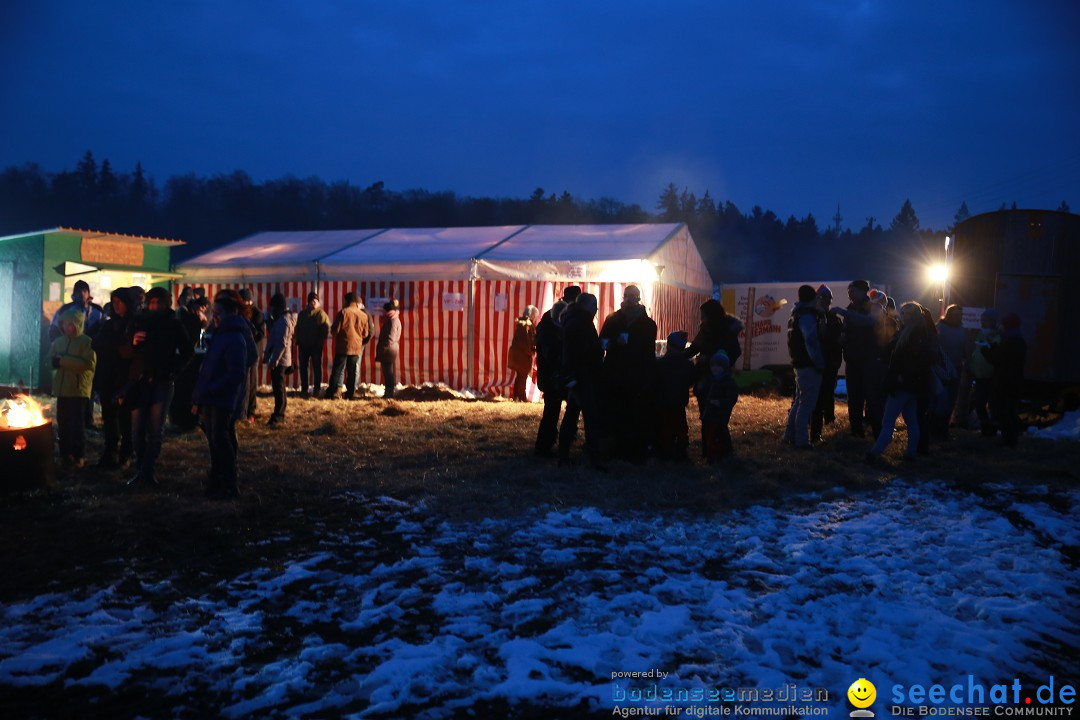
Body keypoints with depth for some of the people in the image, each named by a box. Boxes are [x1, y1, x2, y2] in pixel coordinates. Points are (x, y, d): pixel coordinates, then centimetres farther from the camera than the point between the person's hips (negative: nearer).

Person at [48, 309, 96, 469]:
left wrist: (64, 360, -16)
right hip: (62, 389, 6)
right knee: (62, 423, 7)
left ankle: (79, 456, 2)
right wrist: (58, 361, -10)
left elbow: (89, 363, -17)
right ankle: (66, 454, 17)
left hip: (79, 389, -6)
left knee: (76, 424, -5)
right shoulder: (58, 342, 13)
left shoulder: (86, 342, -6)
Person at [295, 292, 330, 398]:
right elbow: (298, 329, 14)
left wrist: (321, 341, -14)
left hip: (316, 346, -4)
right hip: (303, 345, 4)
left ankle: (316, 389, 9)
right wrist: (298, 342, 6)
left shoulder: (321, 314, -5)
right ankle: (304, 389, 15)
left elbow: (326, 329, -9)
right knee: (303, 367, 7)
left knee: (317, 367, 2)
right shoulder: (302, 313, 10)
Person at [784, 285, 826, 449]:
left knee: (800, 401, 17)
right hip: (809, 366, -10)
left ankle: (790, 435, 21)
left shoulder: (797, 315, 16)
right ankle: (801, 440, -2)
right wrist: (819, 364, -20)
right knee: (806, 404, -5)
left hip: (800, 364, 10)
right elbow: (811, 342, -23)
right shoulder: (807, 316, -16)